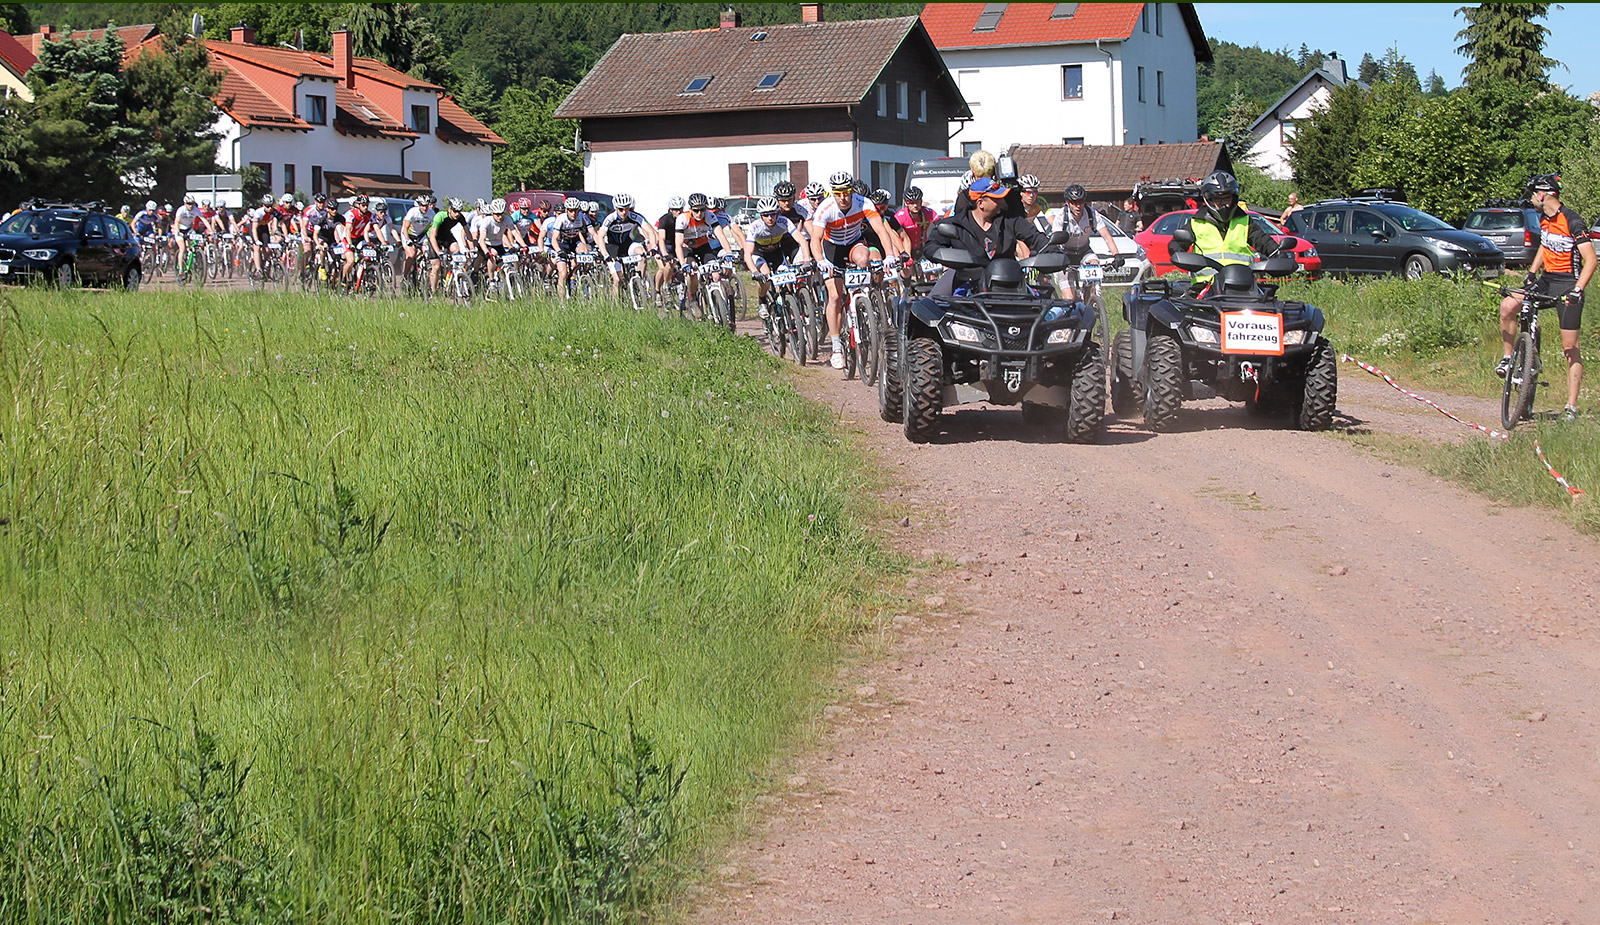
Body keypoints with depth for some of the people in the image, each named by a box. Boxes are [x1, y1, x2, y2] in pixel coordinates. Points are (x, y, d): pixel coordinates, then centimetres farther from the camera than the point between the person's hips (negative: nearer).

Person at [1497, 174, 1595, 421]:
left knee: (1570, 348, -5)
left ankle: (1571, 406, -1)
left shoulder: (1573, 222, -17)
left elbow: (1590, 259, -20)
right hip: (1546, 280, 7)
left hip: (1568, 284, -7)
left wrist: (1577, 290, -30)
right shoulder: (1544, 219, 7)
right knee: (1507, 306, -17)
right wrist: (1532, 273, 11)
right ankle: (1508, 358, -1)